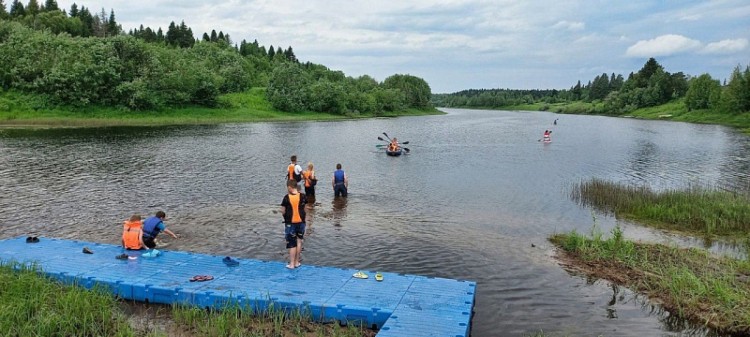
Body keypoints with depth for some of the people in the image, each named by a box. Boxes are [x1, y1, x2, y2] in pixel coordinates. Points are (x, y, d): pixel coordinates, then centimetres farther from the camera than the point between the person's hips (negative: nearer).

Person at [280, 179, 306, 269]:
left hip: (290, 223, -3)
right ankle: (297, 262, 22)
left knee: (292, 244, 6)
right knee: (299, 241, 16)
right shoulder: (302, 196, -4)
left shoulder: (287, 198, -14)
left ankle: (291, 264, 11)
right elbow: (303, 208, 5)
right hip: (301, 222, 3)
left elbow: (283, 211, -9)